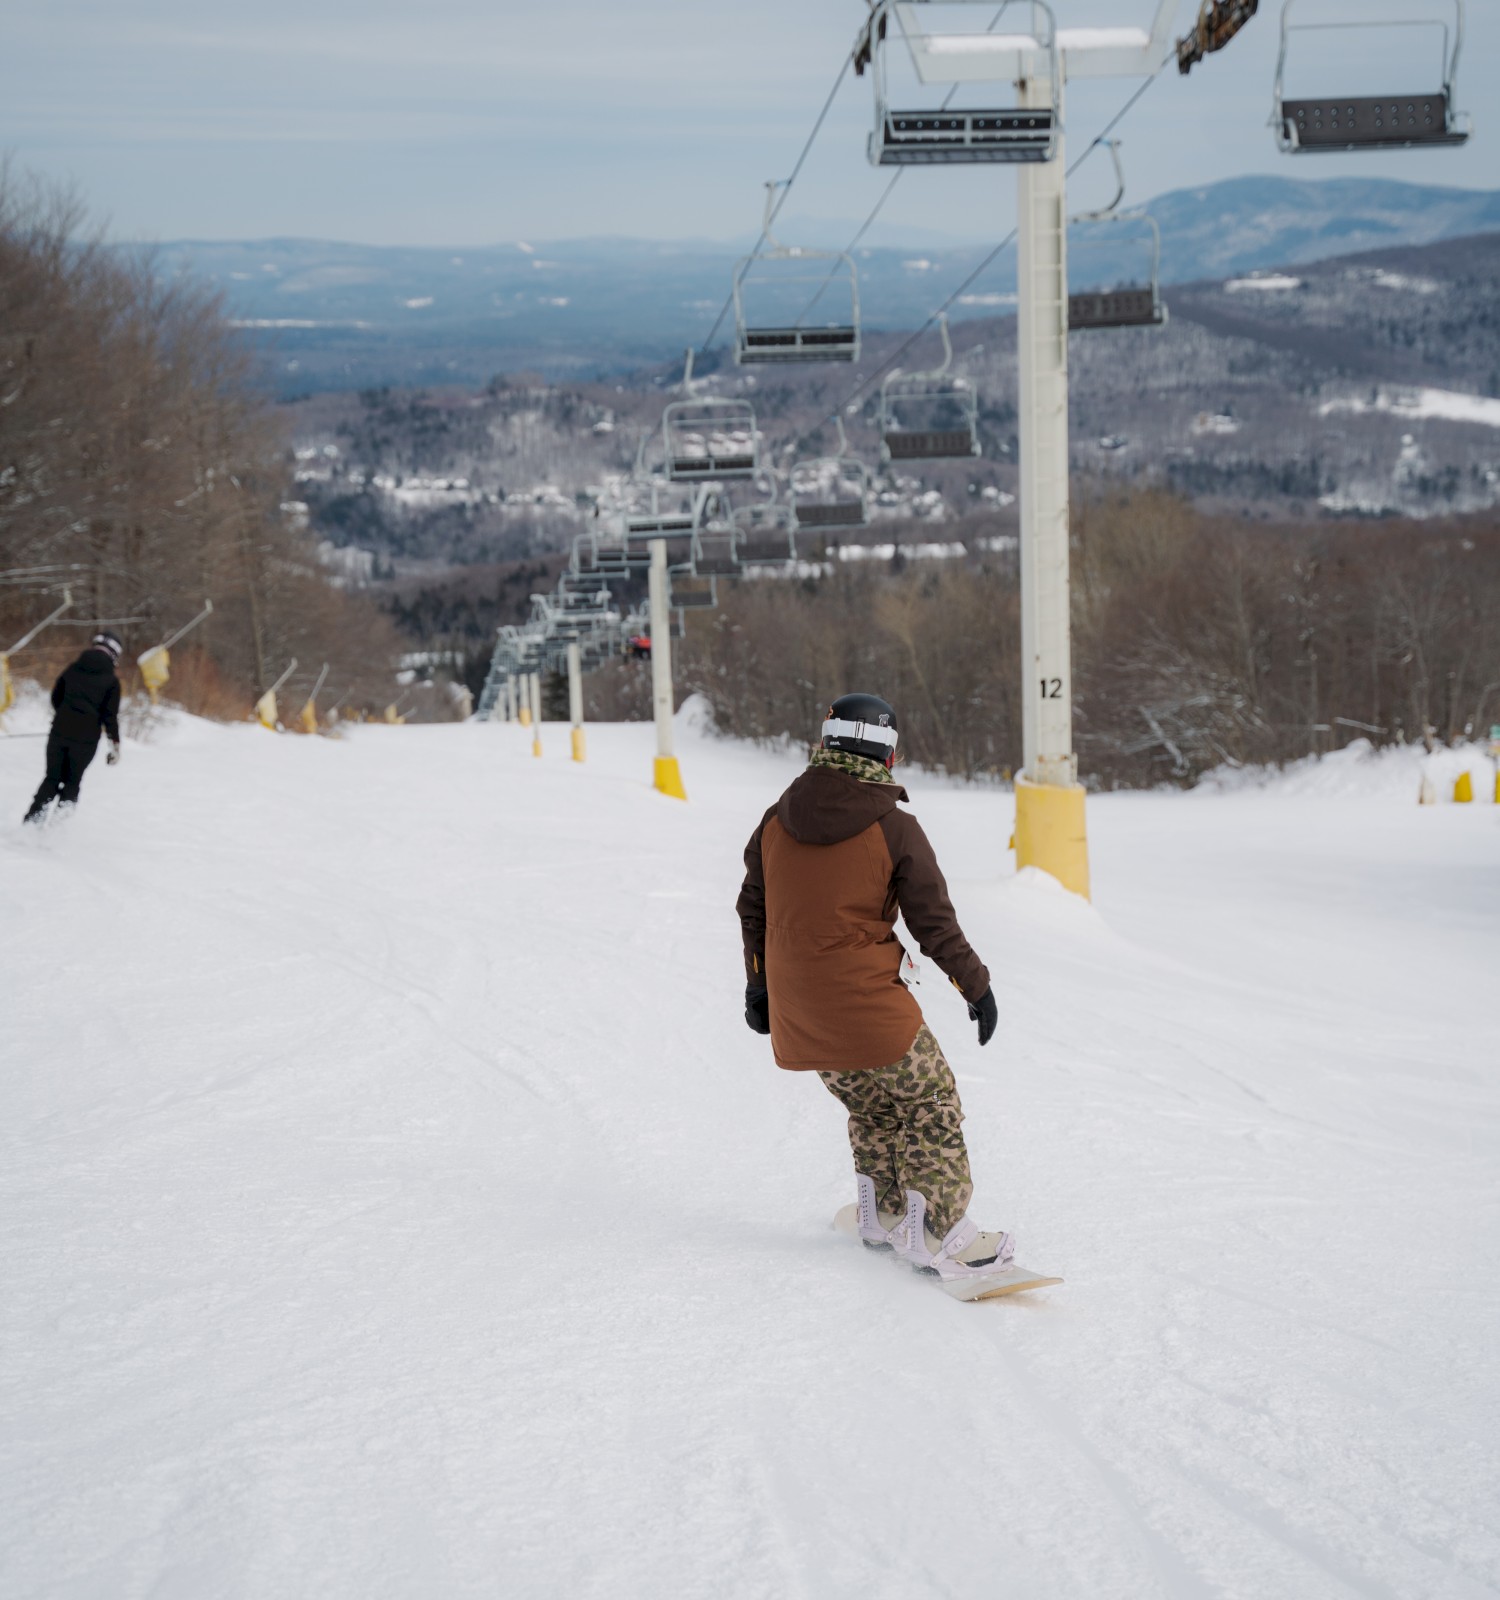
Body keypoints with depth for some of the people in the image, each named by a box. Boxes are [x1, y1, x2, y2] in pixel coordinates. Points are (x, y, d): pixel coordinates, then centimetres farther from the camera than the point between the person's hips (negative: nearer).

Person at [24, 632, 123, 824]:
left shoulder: (72, 669, 6)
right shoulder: (111, 681, -5)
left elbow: (56, 698, 16)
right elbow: (110, 715, -8)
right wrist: (115, 745, -2)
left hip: (59, 732, 3)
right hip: (86, 738, -3)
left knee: (52, 779, 14)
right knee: (72, 782, 11)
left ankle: (31, 822, 3)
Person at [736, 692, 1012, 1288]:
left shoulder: (777, 821, 2)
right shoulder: (894, 830, -14)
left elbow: (753, 908, 12)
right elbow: (934, 922, -8)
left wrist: (759, 984, 25)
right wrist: (976, 985, 6)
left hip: (799, 1010, 6)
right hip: (866, 1006, -6)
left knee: (871, 1106, 24)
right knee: (931, 1106, 6)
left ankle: (884, 1216, 32)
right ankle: (939, 1236, 4)